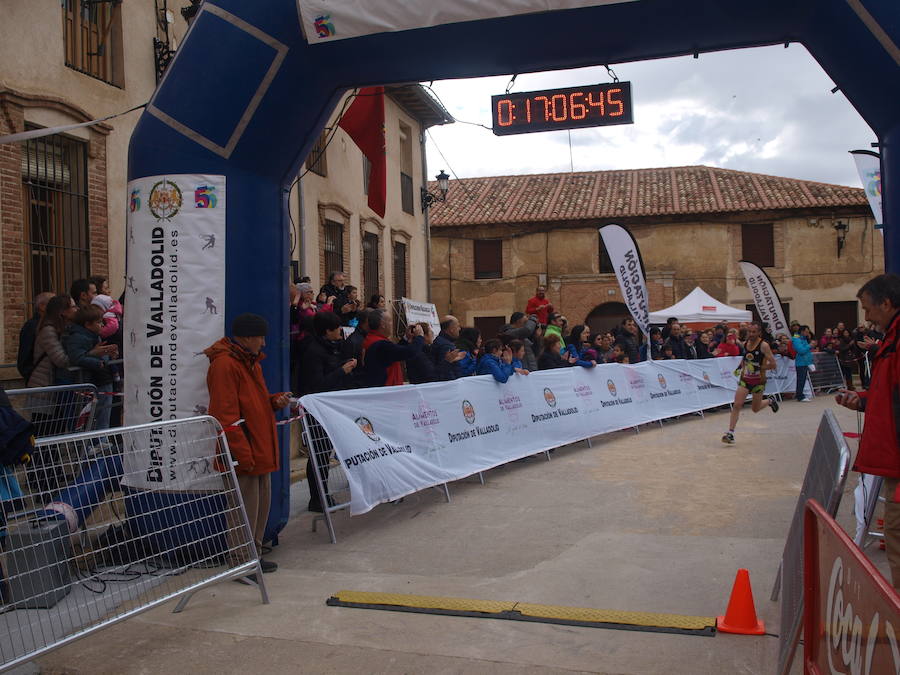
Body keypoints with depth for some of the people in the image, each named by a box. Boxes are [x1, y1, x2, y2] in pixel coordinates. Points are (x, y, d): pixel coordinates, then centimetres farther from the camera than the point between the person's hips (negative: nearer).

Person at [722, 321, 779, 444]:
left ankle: (770, 402, 44)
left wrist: (758, 368, -18)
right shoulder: (746, 343, 3)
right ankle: (730, 433, -10)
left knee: (755, 409, 12)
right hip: (745, 379, 4)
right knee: (737, 405, -11)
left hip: (758, 381, -4)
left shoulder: (763, 345, -15)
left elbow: (772, 365, -17)